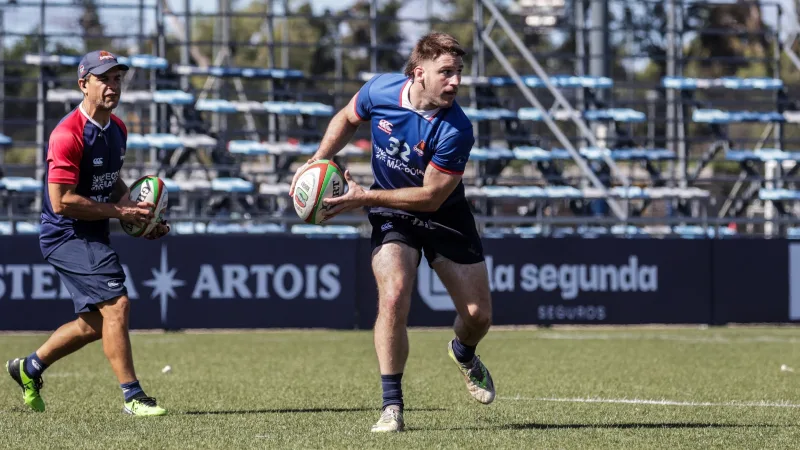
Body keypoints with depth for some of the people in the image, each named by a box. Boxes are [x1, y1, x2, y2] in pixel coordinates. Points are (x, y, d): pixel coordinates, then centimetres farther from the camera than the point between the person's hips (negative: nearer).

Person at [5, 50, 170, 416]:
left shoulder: (117, 129, 8)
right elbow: (61, 201, -23)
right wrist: (120, 212, -19)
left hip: (93, 236, 9)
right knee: (116, 303, -18)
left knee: (94, 324, 14)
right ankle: (132, 397, -13)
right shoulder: (69, 134, -20)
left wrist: (138, 213, 8)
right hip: (66, 235, -9)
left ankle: (29, 368, 34)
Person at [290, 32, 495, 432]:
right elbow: (347, 119, 5)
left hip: (444, 216, 0)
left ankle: (464, 354, 42)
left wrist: (364, 197, -26)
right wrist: (317, 163, -6)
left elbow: (431, 196, -25)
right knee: (393, 298, -23)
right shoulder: (380, 91, -19)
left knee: (478, 315, 2)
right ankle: (392, 406, -15)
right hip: (392, 217, 1)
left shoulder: (455, 131, -29)